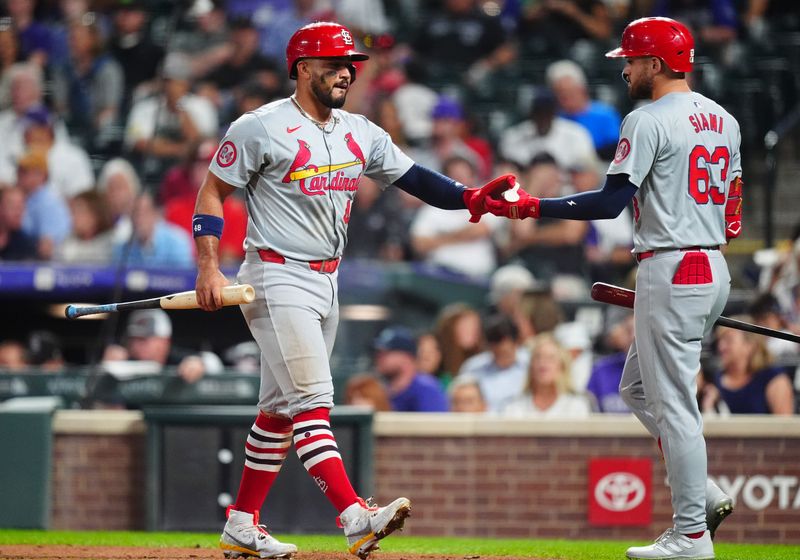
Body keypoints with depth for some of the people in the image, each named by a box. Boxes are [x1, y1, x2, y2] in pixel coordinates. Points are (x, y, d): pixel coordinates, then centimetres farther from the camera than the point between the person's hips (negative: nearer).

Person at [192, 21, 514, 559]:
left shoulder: (360, 133, 10)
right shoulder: (261, 128, -10)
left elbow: (411, 176, 9)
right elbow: (212, 193, -7)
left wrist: (469, 197, -8)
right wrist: (209, 268, -17)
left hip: (326, 283, 8)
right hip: (278, 280, -8)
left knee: (282, 408, 12)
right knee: (312, 401, -16)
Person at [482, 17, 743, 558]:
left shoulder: (650, 121, -12)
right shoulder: (723, 120, 14)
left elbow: (611, 202, -18)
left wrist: (531, 207, -12)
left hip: (670, 271, -9)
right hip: (715, 270, 9)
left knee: (672, 403, -5)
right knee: (638, 387, 20)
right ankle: (702, 495, 13)